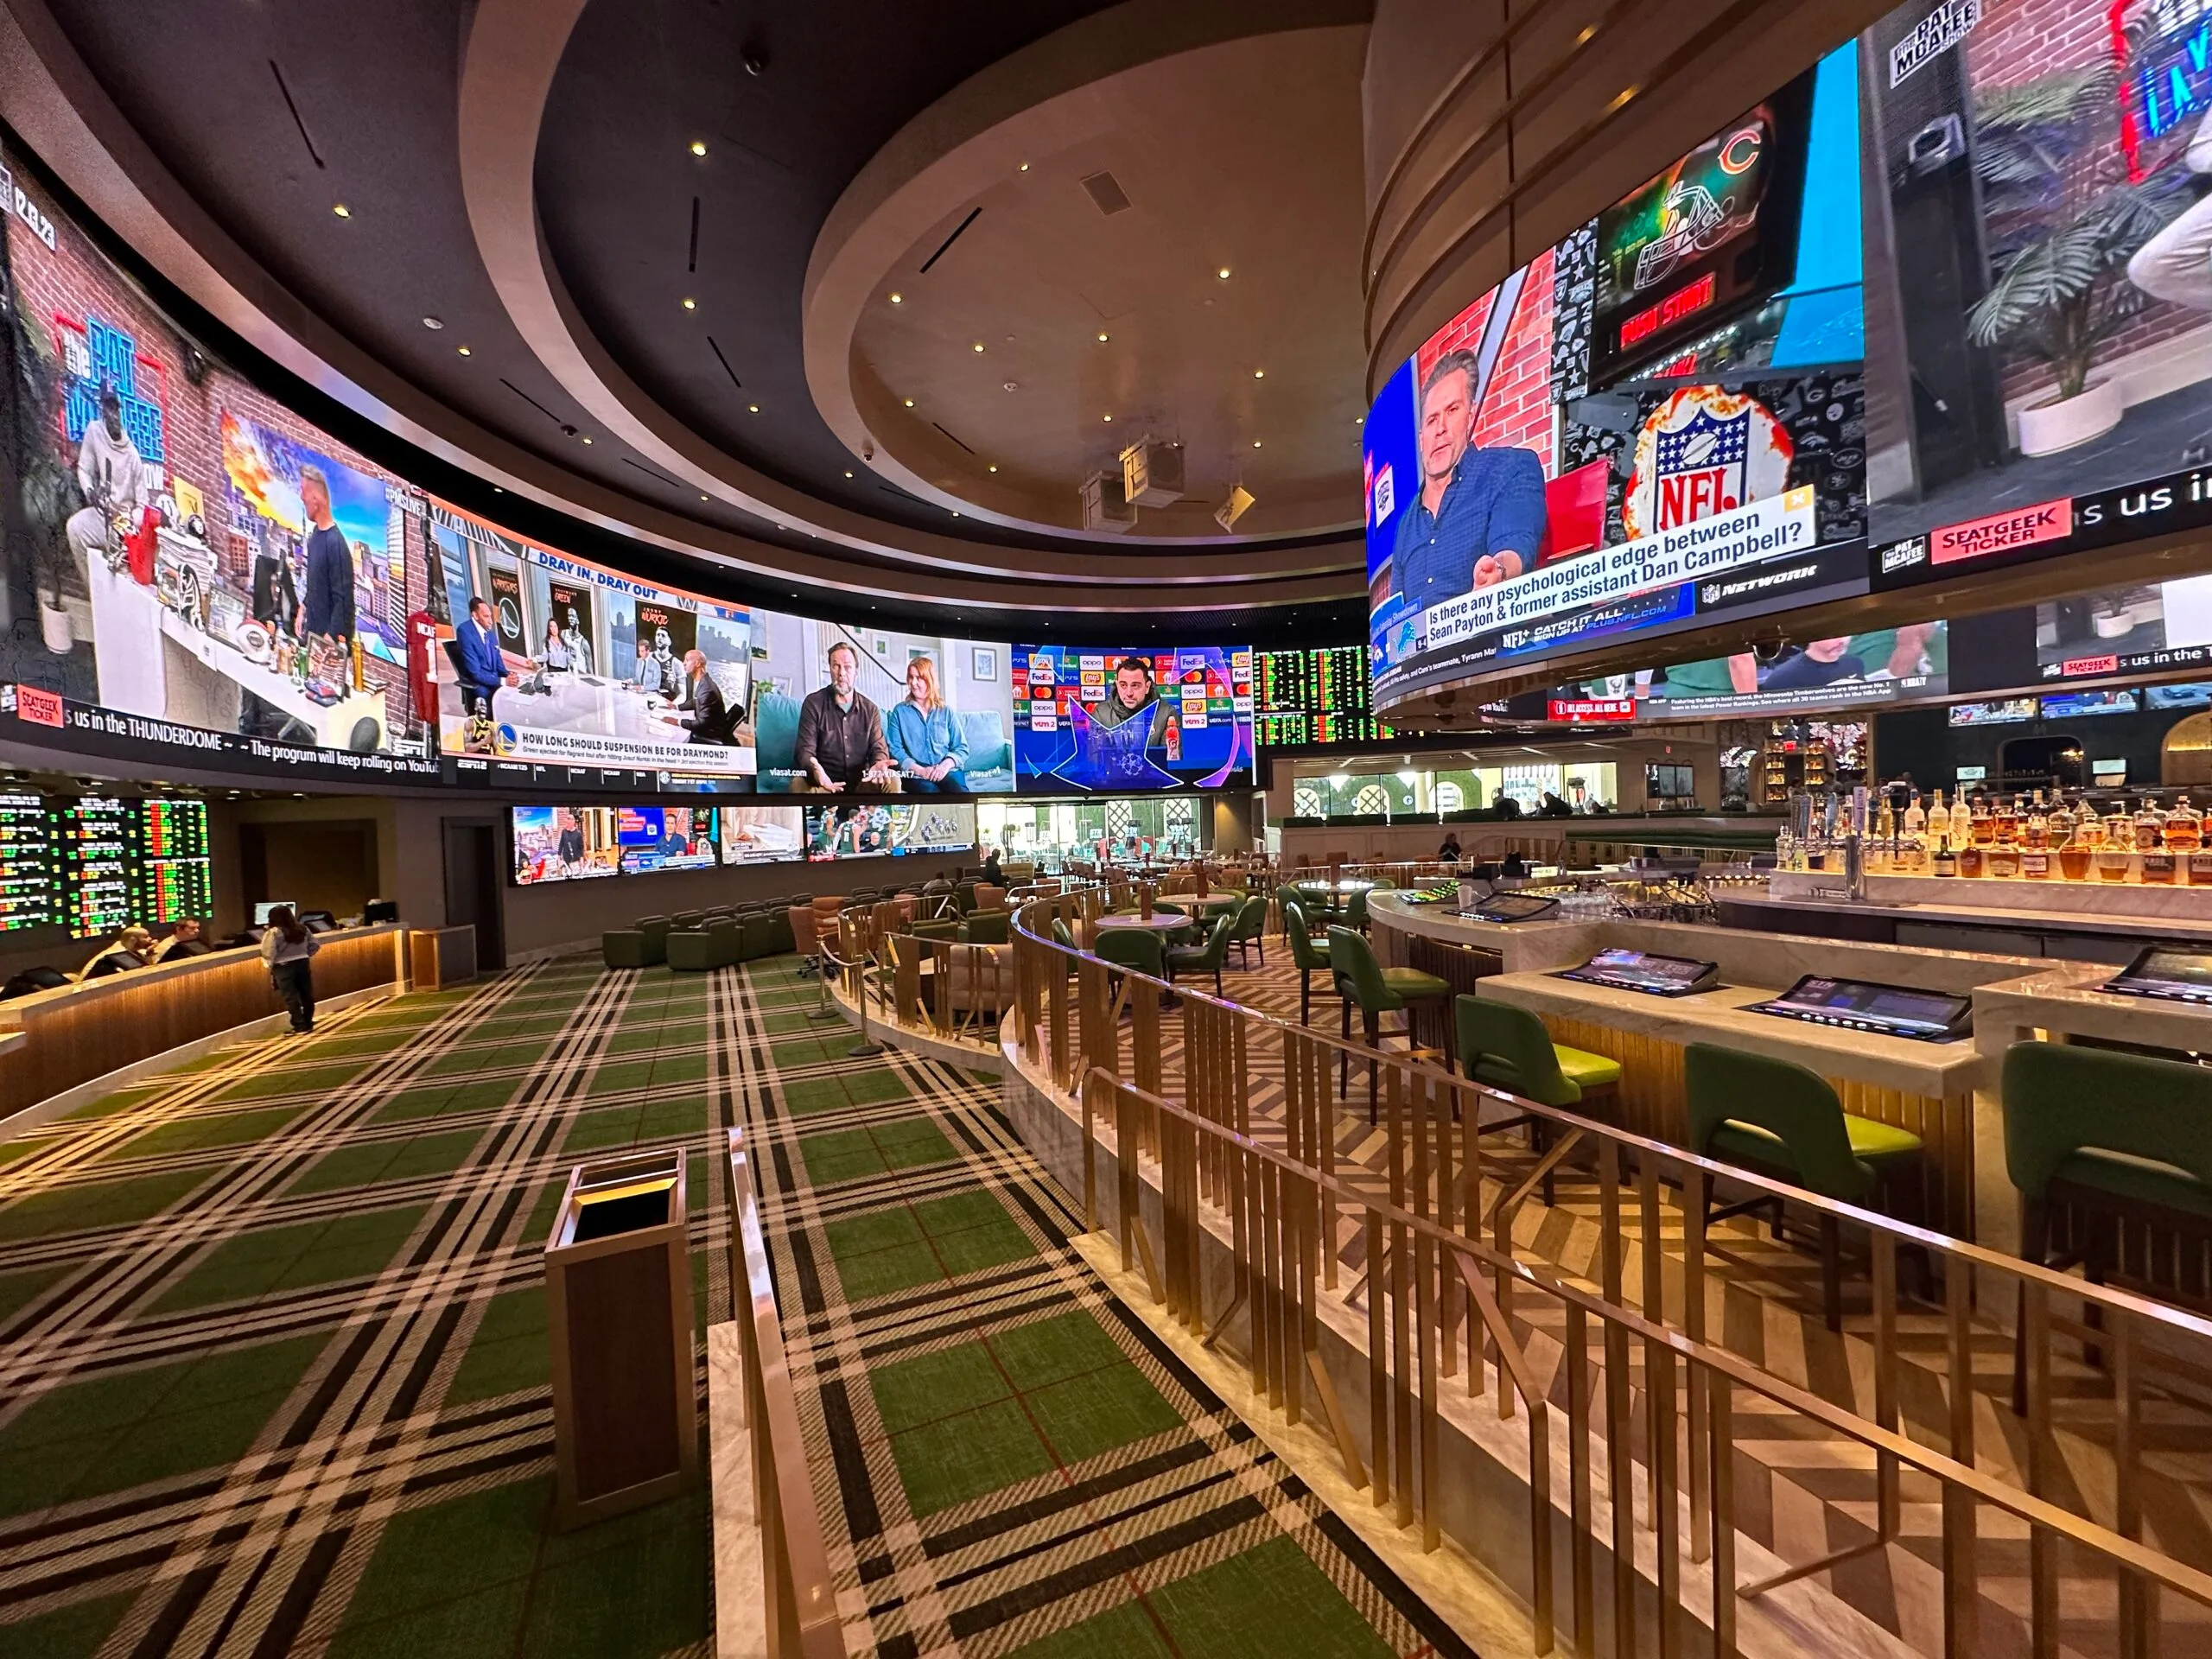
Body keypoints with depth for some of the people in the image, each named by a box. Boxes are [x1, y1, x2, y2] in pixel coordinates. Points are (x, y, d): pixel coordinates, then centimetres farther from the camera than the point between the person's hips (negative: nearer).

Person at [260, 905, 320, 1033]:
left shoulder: (273, 932, -13)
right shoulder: (302, 928, 4)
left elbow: (268, 954, -16)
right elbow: (315, 944, 10)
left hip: (284, 967, -5)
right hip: (303, 964, 5)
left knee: (291, 997, 0)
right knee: (306, 994, 11)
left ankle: (300, 1025, 1)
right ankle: (308, 1023, 16)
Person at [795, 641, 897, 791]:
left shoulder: (871, 709, 7)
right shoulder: (813, 703, -1)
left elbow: (878, 747, 1)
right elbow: (805, 749, -8)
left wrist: (878, 764, -27)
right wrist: (816, 770, -34)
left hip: (861, 782, 2)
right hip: (826, 783, -2)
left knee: (892, 780, -27)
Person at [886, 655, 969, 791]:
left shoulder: (946, 710, 14)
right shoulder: (899, 711, 10)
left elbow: (962, 747, 10)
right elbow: (895, 749, 2)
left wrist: (946, 764, -10)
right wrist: (920, 770, -12)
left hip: (947, 771, 1)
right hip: (916, 775, -1)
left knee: (960, 791, -32)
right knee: (931, 791, -35)